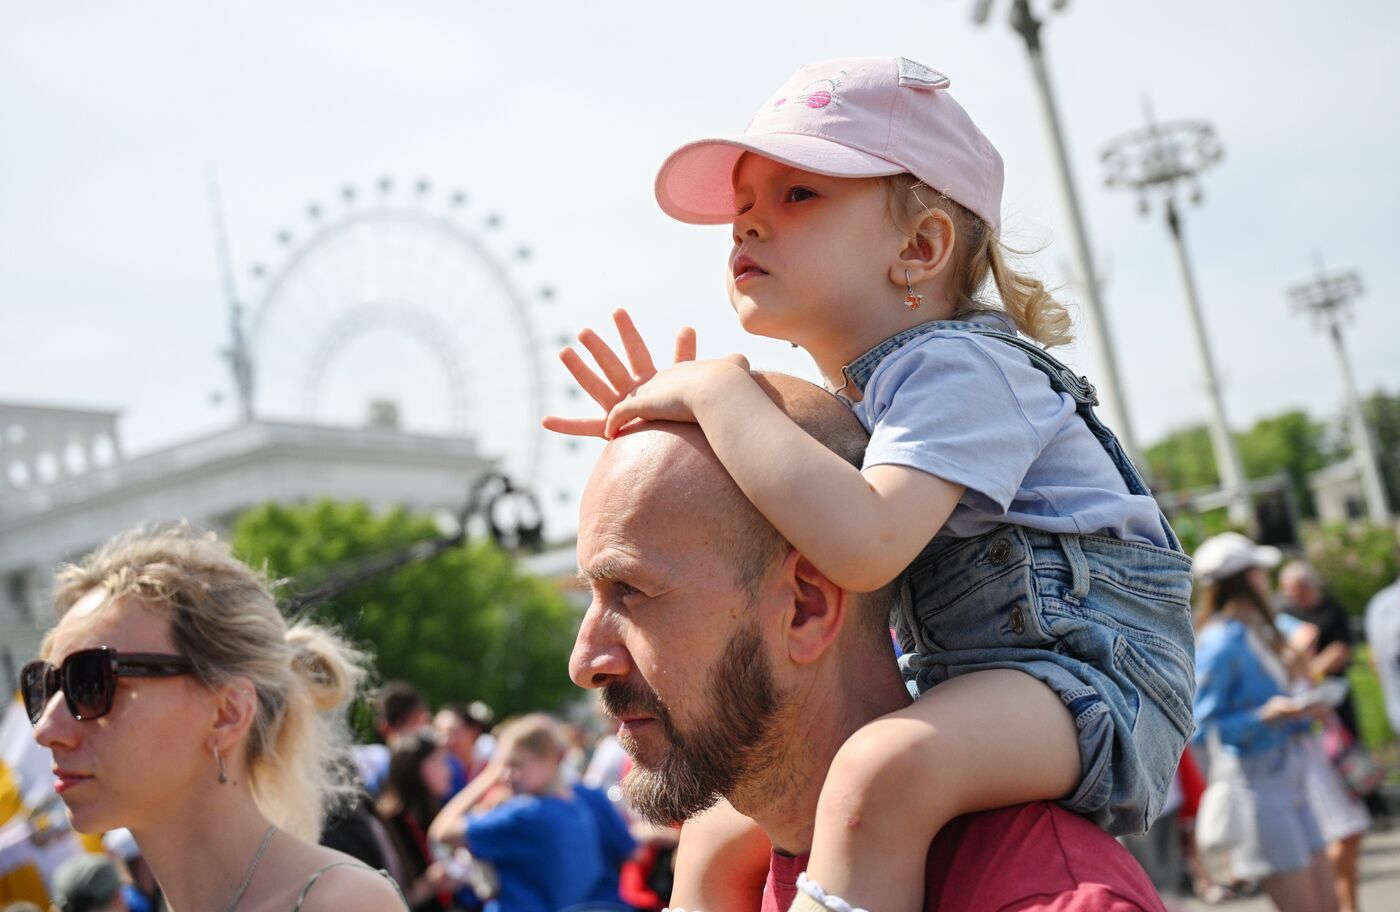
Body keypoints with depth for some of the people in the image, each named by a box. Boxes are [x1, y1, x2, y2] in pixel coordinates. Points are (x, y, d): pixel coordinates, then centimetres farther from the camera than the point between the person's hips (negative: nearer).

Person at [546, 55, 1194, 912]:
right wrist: (674, 421, 2)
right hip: (971, 683, 10)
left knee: (879, 772, -40)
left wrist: (721, 392, -24)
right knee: (716, 840, 16)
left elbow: (861, 545, -35)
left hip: (1089, 668, -10)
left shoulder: (955, 367, -18)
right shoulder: (850, 394, 11)